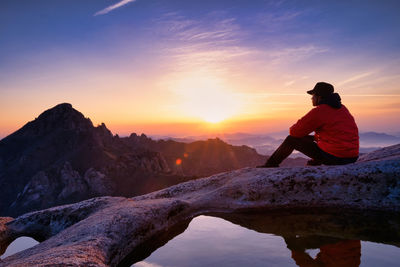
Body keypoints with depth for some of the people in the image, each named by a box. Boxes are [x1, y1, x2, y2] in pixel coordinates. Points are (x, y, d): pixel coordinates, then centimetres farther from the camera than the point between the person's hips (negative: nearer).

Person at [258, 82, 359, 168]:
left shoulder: (318, 112, -12)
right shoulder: (342, 108, 13)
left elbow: (294, 132, -6)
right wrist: (314, 137, 26)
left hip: (332, 157, -8)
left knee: (291, 140, 3)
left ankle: (271, 165, 17)